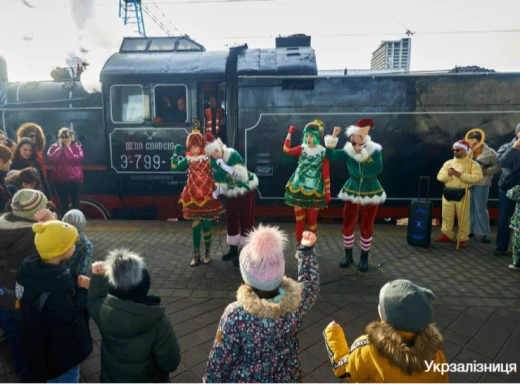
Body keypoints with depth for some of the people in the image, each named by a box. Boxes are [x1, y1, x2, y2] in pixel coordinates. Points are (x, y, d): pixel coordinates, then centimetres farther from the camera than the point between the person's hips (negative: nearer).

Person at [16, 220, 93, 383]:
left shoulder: (32, 267, -11)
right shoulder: (55, 284, -38)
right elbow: (70, 316, -26)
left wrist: (74, 287, -2)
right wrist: (83, 290, -20)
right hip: (62, 350, -8)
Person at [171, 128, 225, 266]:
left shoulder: (209, 157, -5)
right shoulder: (188, 159, 3)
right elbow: (174, 168, 0)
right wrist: (176, 153, -7)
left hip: (208, 196, -2)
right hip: (193, 196, 2)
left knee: (206, 225, 5)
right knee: (195, 225, 6)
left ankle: (207, 252, 22)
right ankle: (196, 254, 17)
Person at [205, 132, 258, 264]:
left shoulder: (233, 155, -24)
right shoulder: (213, 163, -7)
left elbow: (243, 176, -30)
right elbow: (219, 180, 4)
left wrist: (226, 167, -37)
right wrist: (217, 190, -15)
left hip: (246, 192, -5)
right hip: (231, 195, 5)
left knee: (246, 222, 3)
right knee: (232, 221, 13)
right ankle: (233, 249, 29)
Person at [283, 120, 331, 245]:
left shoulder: (322, 152, -4)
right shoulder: (302, 149, 1)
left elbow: (326, 174, -3)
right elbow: (287, 150, -18)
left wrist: (328, 192, -3)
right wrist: (290, 133, -18)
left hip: (314, 191, -1)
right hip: (299, 189, 2)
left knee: (312, 220, 7)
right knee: (299, 219, 7)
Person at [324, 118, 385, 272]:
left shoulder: (375, 150, -9)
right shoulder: (348, 151, -4)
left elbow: (378, 170, -21)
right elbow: (330, 155, -14)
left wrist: (364, 156, -24)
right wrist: (333, 136, -20)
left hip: (371, 191, -2)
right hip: (352, 190, 2)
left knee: (367, 226, 6)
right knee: (348, 224, 5)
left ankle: (364, 258, 21)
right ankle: (348, 256, 21)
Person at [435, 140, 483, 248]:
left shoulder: (472, 163, -2)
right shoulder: (448, 163, 10)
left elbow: (477, 177, -17)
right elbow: (439, 177, 5)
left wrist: (460, 175, -23)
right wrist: (448, 174, -16)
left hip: (462, 194, -4)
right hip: (448, 193, 4)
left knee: (463, 218, 3)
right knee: (446, 216, 10)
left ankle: (463, 239, 12)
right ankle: (447, 235, 22)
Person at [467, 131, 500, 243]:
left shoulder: (490, 153, -5)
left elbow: (498, 166, -3)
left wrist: (485, 171, -13)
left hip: (481, 184, -4)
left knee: (481, 208, -2)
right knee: (469, 207, 10)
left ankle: (485, 233, 7)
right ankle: (470, 230, 21)